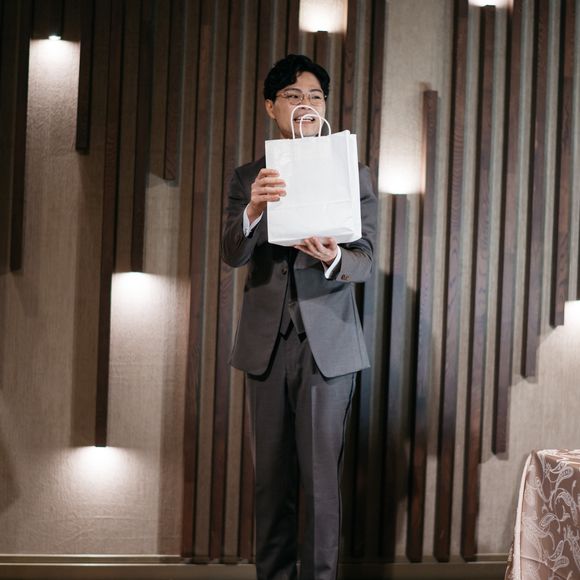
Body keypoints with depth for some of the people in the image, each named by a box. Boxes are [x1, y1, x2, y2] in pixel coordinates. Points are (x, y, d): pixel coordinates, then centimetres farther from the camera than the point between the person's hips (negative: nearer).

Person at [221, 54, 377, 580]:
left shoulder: (354, 175, 4)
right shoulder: (248, 178, 7)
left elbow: (365, 260, -3)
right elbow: (232, 255, -6)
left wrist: (333, 259, -27)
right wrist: (253, 210, -28)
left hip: (328, 343, -2)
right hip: (267, 343, 2)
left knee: (322, 476, -4)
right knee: (272, 477, 10)